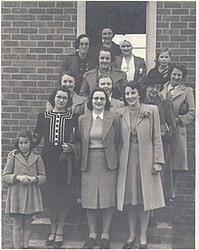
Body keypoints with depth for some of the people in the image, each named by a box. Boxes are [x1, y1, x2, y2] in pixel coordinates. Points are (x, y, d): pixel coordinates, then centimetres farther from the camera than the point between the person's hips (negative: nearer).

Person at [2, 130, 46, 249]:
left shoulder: (37, 158, 5)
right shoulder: (13, 157, 2)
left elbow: (43, 176, 8)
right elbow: (5, 176, 1)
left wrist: (35, 179, -12)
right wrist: (17, 177, -15)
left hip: (31, 195, 1)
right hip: (16, 194, -1)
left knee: (27, 224, 9)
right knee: (17, 225, 3)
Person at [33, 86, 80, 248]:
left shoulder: (73, 118, 2)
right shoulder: (43, 117, 8)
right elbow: (36, 138, 6)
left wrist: (71, 147, -15)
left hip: (65, 160, -2)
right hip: (48, 159, 2)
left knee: (63, 196, 1)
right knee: (49, 195, 5)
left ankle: (60, 232, 14)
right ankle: (53, 230, 20)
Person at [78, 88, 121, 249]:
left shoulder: (113, 119, 0)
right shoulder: (82, 119, 5)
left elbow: (117, 141, 6)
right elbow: (80, 142, 10)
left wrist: (112, 157, 4)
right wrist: (83, 159, 5)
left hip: (107, 163, -1)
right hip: (89, 163, 2)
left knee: (108, 200, 2)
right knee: (89, 200, 5)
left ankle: (105, 236, 13)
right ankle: (92, 235, 16)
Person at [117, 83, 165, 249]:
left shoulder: (152, 110, -3)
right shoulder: (120, 113, 4)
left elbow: (157, 137, -2)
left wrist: (158, 160, -7)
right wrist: (116, 160, 1)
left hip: (146, 158, -2)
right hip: (127, 159, 2)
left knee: (145, 197, 4)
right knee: (130, 198, 8)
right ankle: (131, 236, 21)